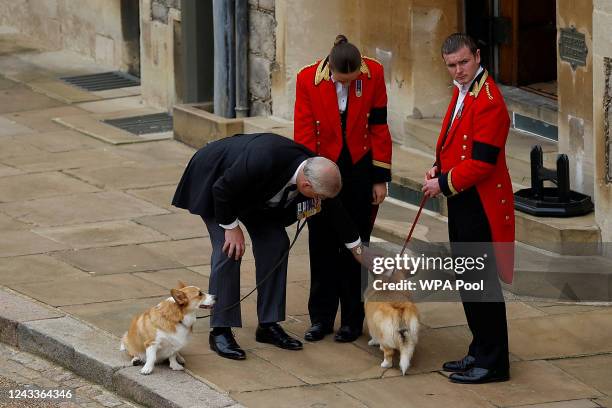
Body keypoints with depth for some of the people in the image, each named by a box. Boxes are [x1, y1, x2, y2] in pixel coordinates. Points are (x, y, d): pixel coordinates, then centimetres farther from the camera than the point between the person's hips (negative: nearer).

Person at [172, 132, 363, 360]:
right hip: (213, 181, -7)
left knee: (275, 244, -1)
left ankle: (268, 325, 7)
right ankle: (220, 332, -8)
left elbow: (333, 208, 1)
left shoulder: (315, 170, -20)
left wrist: (356, 246, 11)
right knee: (228, 251, -16)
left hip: (254, 192, 7)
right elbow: (222, 189, -29)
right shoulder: (264, 162, -44)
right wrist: (231, 226, -20)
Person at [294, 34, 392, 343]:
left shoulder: (374, 74, -13)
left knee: (355, 246, 6)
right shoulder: (308, 80, -15)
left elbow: (379, 127, -5)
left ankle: (353, 319, 15)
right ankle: (321, 318, 18)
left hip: (359, 170, 0)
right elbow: (304, 135, -10)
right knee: (322, 246, 7)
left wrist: (380, 178, -3)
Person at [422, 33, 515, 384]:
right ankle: (480, 353, 26)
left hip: (481, 206, -10)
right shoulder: (463, 92, 12)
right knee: (468, 282, 16)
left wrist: (445, 184, -13)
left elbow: (482, 162, -22)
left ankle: (493, 364, 4)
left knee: (482, 283, -4)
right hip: (461, 201, 10)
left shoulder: (488, 101, -19)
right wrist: (439, 168, 7)